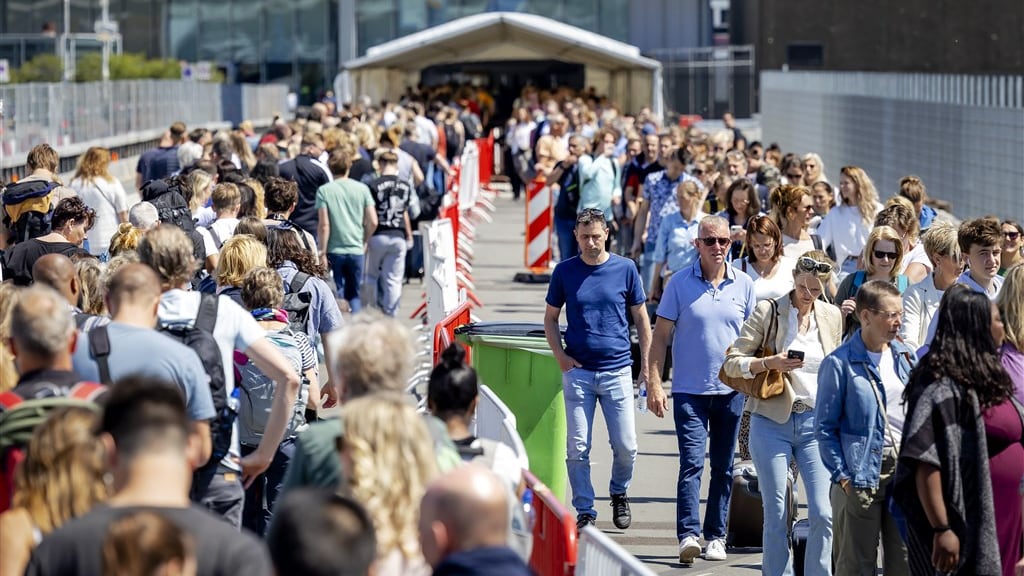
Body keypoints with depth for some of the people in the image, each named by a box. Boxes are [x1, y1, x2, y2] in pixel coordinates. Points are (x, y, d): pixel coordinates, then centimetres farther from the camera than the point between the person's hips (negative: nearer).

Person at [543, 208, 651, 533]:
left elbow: (641, 318, 8)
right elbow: (550, 318, 12)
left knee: (626, 446, 0)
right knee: (577, 447, -1)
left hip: (617, 370, 0)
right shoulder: (564, 272, 3)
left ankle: (619, 494, 27)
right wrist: (560, 355, -3)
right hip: (577, 372, 0)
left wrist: (647, 365, 4)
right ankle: (584, 512, 9)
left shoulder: (625, 269, 2)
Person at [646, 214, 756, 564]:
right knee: (691, 462, -12)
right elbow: (661, 336, 0)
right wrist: (654, 383, -7)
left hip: (732, 390, 3)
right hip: (690, 390, -3)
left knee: (723, 467, 9)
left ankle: (716, 536, 16)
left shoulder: (744, 285, 4)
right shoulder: (680, 283, -3)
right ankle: (688, 535, -17)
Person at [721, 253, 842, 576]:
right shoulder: (768, 311, -2)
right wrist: (769, 363, -19)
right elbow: (732, 363, -3)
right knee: (776, 514, 0)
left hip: (816, 422, 2)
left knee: (822, 512, -6)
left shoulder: (832, 316, 9)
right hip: (772, 422, -2)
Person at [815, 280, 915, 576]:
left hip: (905, 468, 5)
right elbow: (825, 426, -7)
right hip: (862, 473, -5)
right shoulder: (839, 363, -9)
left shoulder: (905, 357, 9)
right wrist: (842, 475, -12)